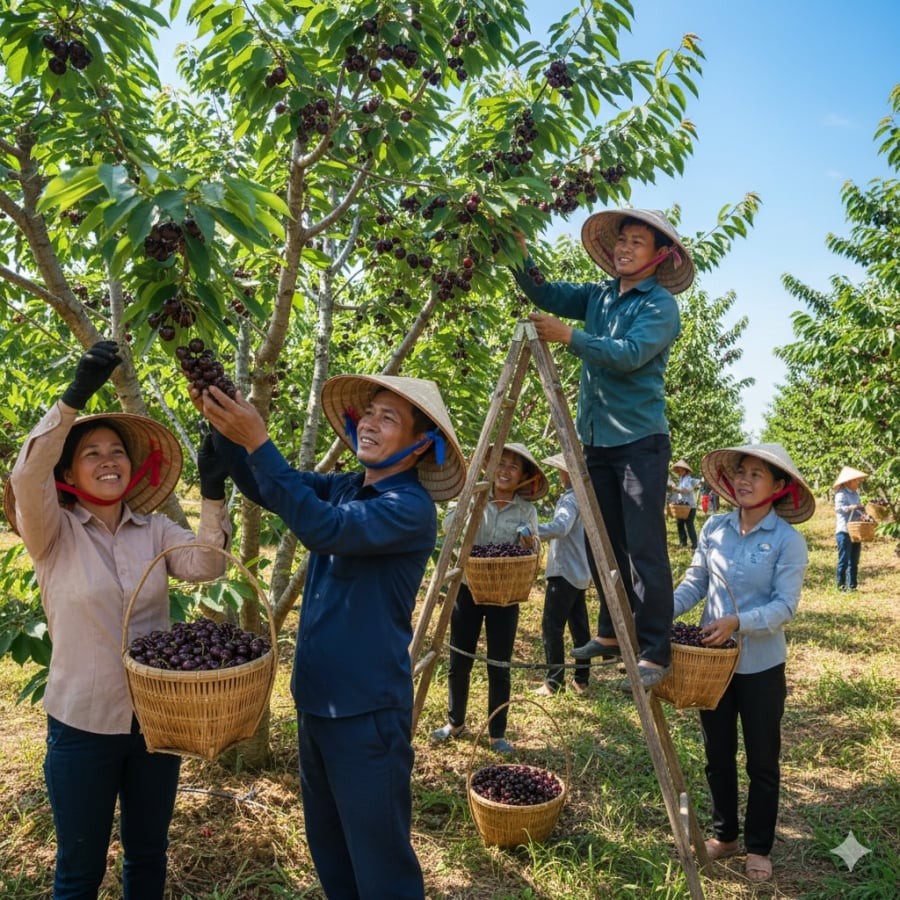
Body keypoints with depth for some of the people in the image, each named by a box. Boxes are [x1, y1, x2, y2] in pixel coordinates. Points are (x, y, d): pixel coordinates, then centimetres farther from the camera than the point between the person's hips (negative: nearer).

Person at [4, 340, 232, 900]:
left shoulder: (154, 529, -1)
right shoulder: (53, 533, -8)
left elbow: (205, 566, -17)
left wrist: (213, 493, -30)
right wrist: (76, 396, -35)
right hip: (83, 724, -3)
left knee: (148, 854, 20)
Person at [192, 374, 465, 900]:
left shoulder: (411, 509, -18)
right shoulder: (342, 488, 5)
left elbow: (323, 528, -30)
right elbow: (263, 488, 1)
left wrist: (258, 442, -32)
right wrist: (222, 424, -16)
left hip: (368, 709, -7)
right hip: (317, 698, 8)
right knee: (328, 848, 22)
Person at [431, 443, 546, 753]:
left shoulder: (527, 510, 0)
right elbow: (448, 526, -11)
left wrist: (530, 542, -21)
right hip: (467, 590, 1)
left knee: (499, 668, 3)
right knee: (459, 662, 9)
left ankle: (497, 733, 20)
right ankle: (455, 722, 30)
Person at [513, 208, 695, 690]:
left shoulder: (661, 304, -6)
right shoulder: (600, 295, 14)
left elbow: (629, 354, -20)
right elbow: (547, 294, 9)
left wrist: (569, 336, -24)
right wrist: (519, 253, -5)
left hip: (639, 440, -7)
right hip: (597, 438, 7)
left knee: (644, 548, -7)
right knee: (602, 543, 12)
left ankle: (655, 653, 0)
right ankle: (612, 633, 26)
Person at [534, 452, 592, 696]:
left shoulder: (571, 499, -17)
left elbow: (560, 527, -35)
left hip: (564, 572, -9)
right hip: (581, 573, 10)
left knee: (551, 627, -4)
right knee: (579, 626, 12)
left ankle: (554, 681, -1)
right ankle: (582, 679, 17)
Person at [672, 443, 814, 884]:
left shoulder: (788, 540, -13)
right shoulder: (714, 528, -2)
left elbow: (785, 606, -17)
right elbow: (694, 583, 4)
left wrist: (739, 622, -31)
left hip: (761, 665, -3)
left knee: (762, 761, 12)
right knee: (717, 755, 17)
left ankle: (759, 847, 31)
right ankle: (724, 834, 36)